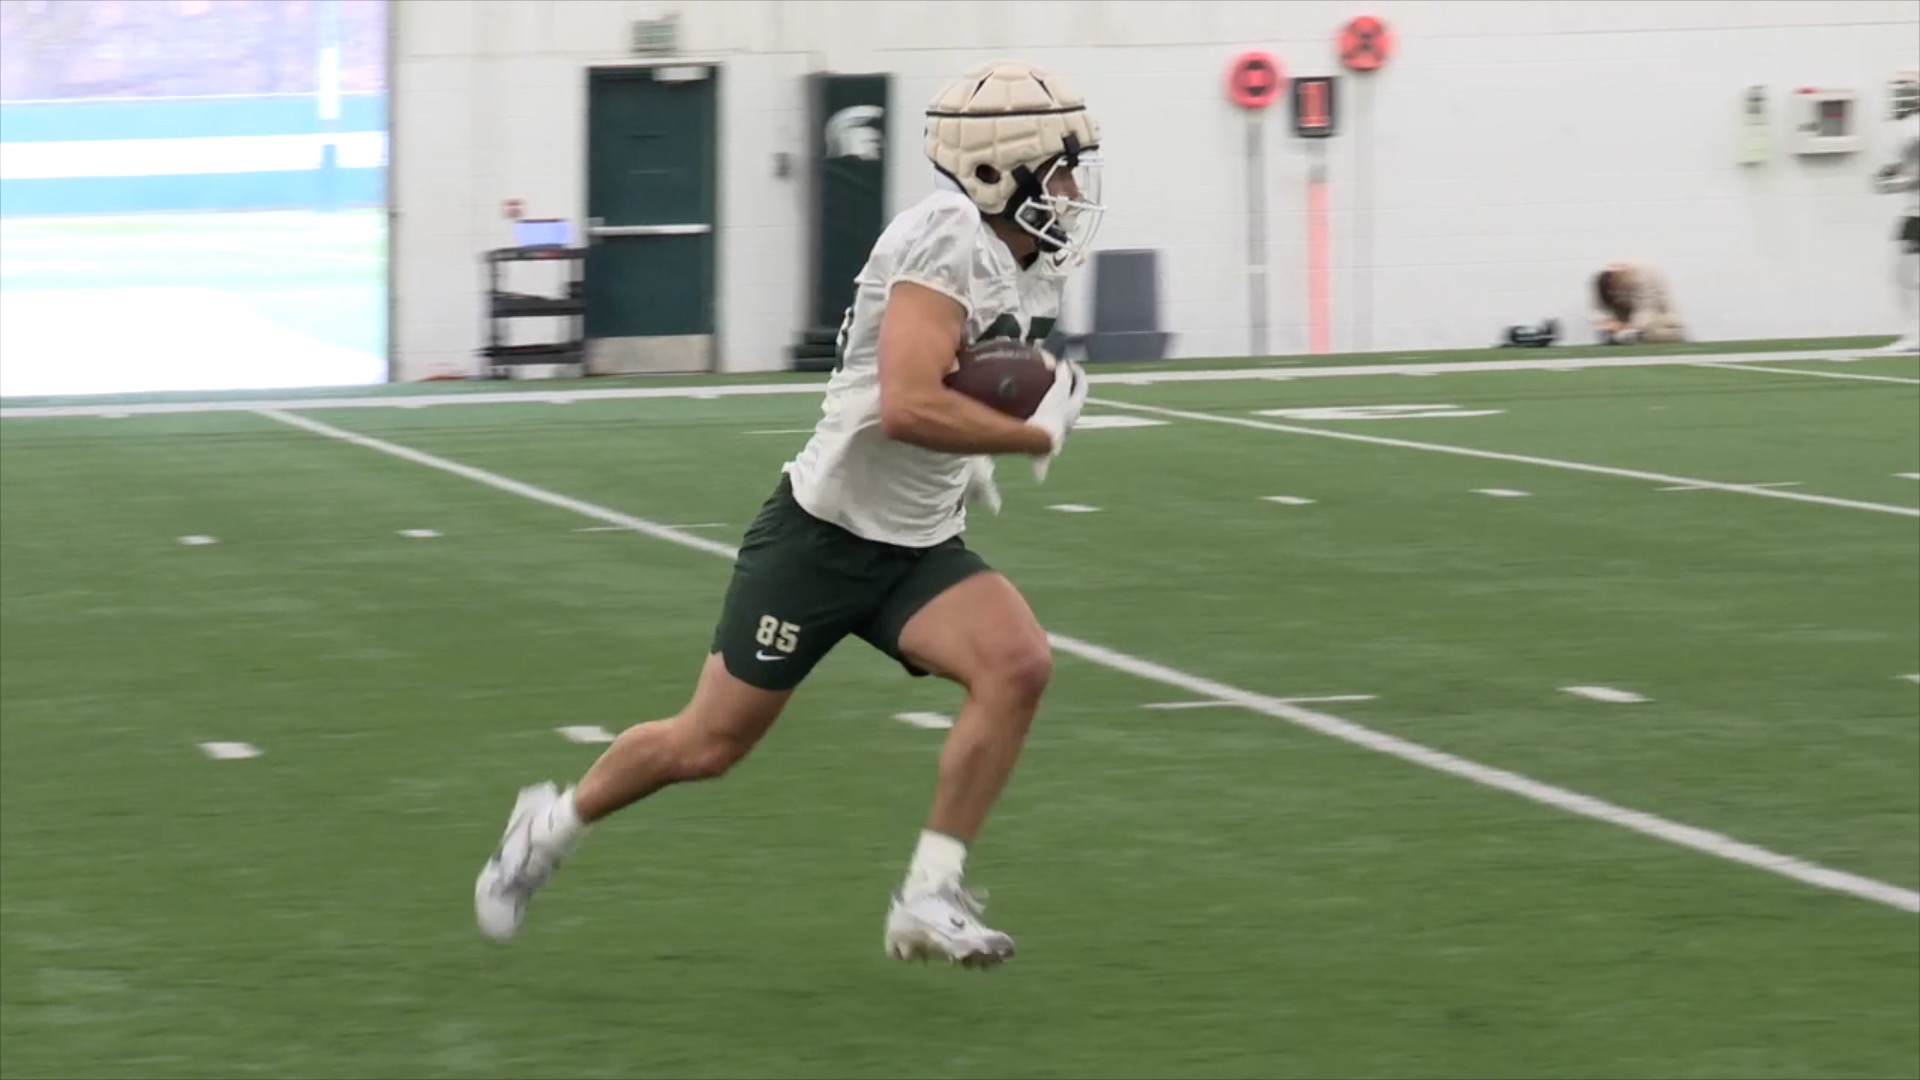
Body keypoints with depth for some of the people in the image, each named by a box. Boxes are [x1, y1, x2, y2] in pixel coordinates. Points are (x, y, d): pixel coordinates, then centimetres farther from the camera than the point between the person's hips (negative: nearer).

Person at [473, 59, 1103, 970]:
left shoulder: (1026, 268, 5)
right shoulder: (946, 242, -22)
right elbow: (907, 406, -34)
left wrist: (969, 457, 7)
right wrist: (1037, 437, -22)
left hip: (920, 546, 7)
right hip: (825, 532, -7)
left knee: (1019, 665, -20)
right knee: (709, 744, 4)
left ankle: (930, 899, -13)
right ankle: (553, 824, 31)